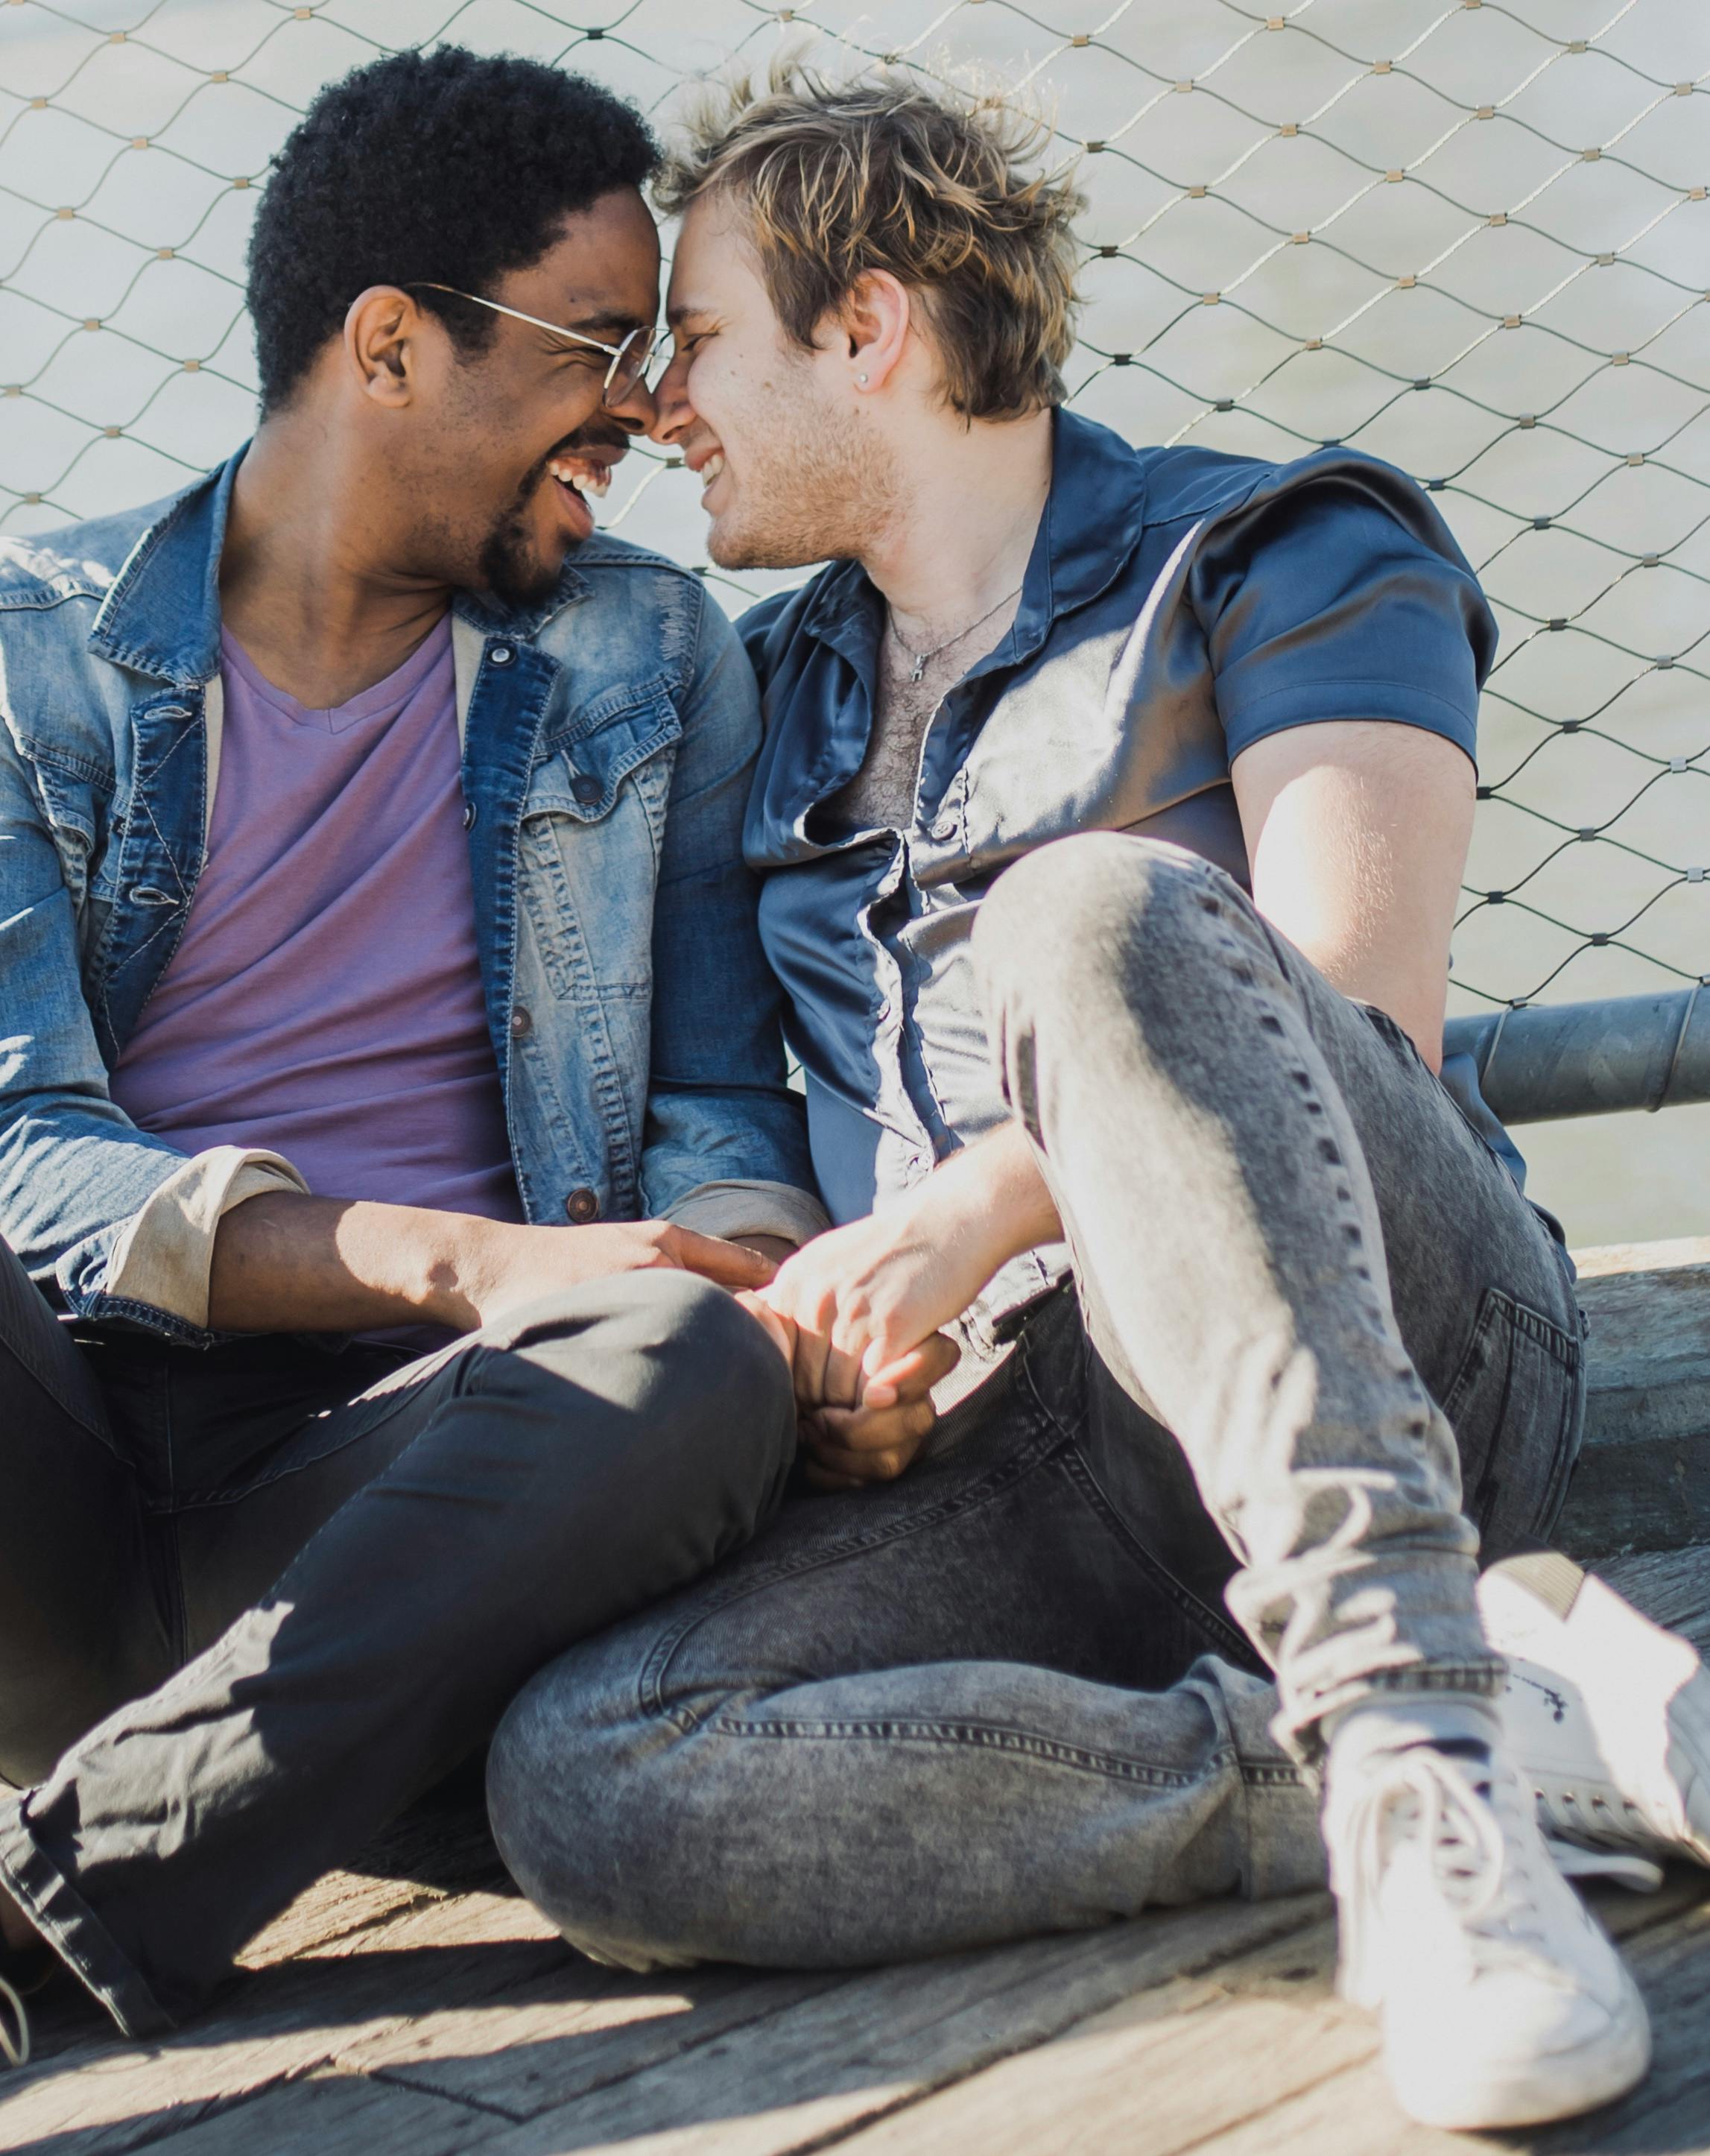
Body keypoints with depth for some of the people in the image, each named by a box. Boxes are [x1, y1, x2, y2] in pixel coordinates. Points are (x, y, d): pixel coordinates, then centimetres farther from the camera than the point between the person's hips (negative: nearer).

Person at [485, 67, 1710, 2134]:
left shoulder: (1282, 561, 8)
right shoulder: (769, 697, 25)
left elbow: (1357, 1014, -8)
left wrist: (976, 1210, -21)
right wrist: (796, 1326, 6)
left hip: (1388, 1360, -4)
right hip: (1012, 1465, 5)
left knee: (1092, 913, -34)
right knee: (580, 1779, -26)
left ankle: (1406, 1735, -39)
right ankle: (1514, 1716, -28)